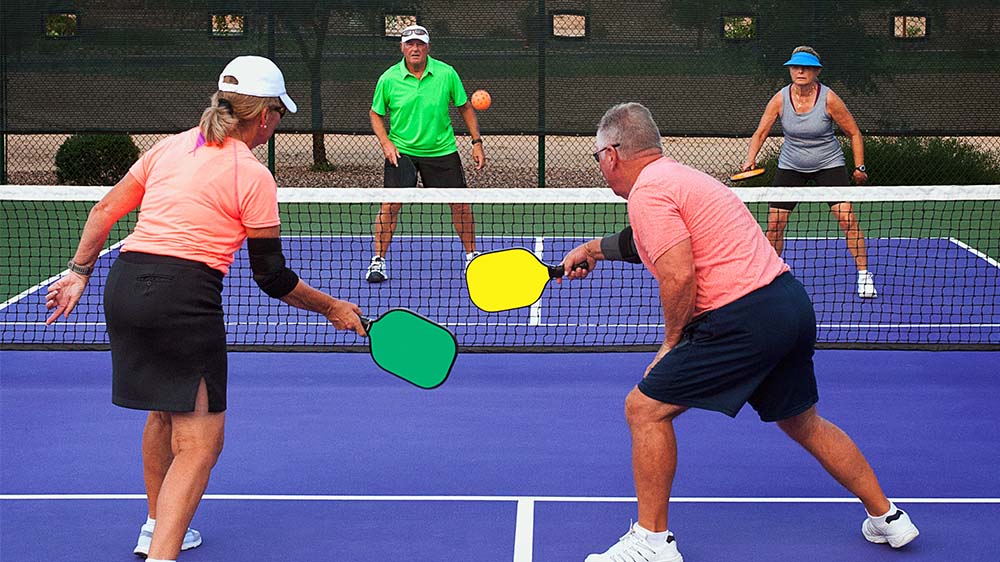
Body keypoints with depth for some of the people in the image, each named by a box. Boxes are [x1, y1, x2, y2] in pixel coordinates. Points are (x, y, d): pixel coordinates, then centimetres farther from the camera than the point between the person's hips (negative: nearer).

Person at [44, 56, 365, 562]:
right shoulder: (253, 177, -5)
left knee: (164, 412, 27)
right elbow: (272, 278, -1)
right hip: (184, 298, -7)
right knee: (199, 444, -3)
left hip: (124, 286, 8)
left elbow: (105, 211, 16)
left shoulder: (169, 147, 13)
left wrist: (79, 273, 24)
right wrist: (332, 309, 10)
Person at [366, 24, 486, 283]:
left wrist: (476, 142, 2)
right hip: (401, 151, -1)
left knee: (460, 202, 3)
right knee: (390, 205, -11)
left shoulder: (446, 74, -6)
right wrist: (385, 142, -8)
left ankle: (471, 256, 21)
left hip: (442, 150, 1)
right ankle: (378, 261, 1)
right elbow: (375, 114, 6)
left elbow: (465, 107, 6)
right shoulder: (388, 79, -7)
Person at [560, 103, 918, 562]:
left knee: (645, 408, -1)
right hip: (793, 303, 10)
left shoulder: (648, 190, -9)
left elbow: (679, 276, -19)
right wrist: (596, 248, 46)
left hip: (745, 315, -10)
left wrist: (672, 343, -6)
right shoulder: (679, 176, 20)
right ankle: (886, 518, 35)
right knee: (803, 423, 25)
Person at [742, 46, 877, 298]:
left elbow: (854, 133, -6)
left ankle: (864, 274, -3)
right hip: (790, 166, 2)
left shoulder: (829, 99, -17)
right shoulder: (780, 99, -12)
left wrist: (859, 167, -8)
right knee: (774, 223, -2)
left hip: (829, 164, -2)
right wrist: (751, 158, -25)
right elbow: (760, 132, -8)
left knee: (847, 218, -15)